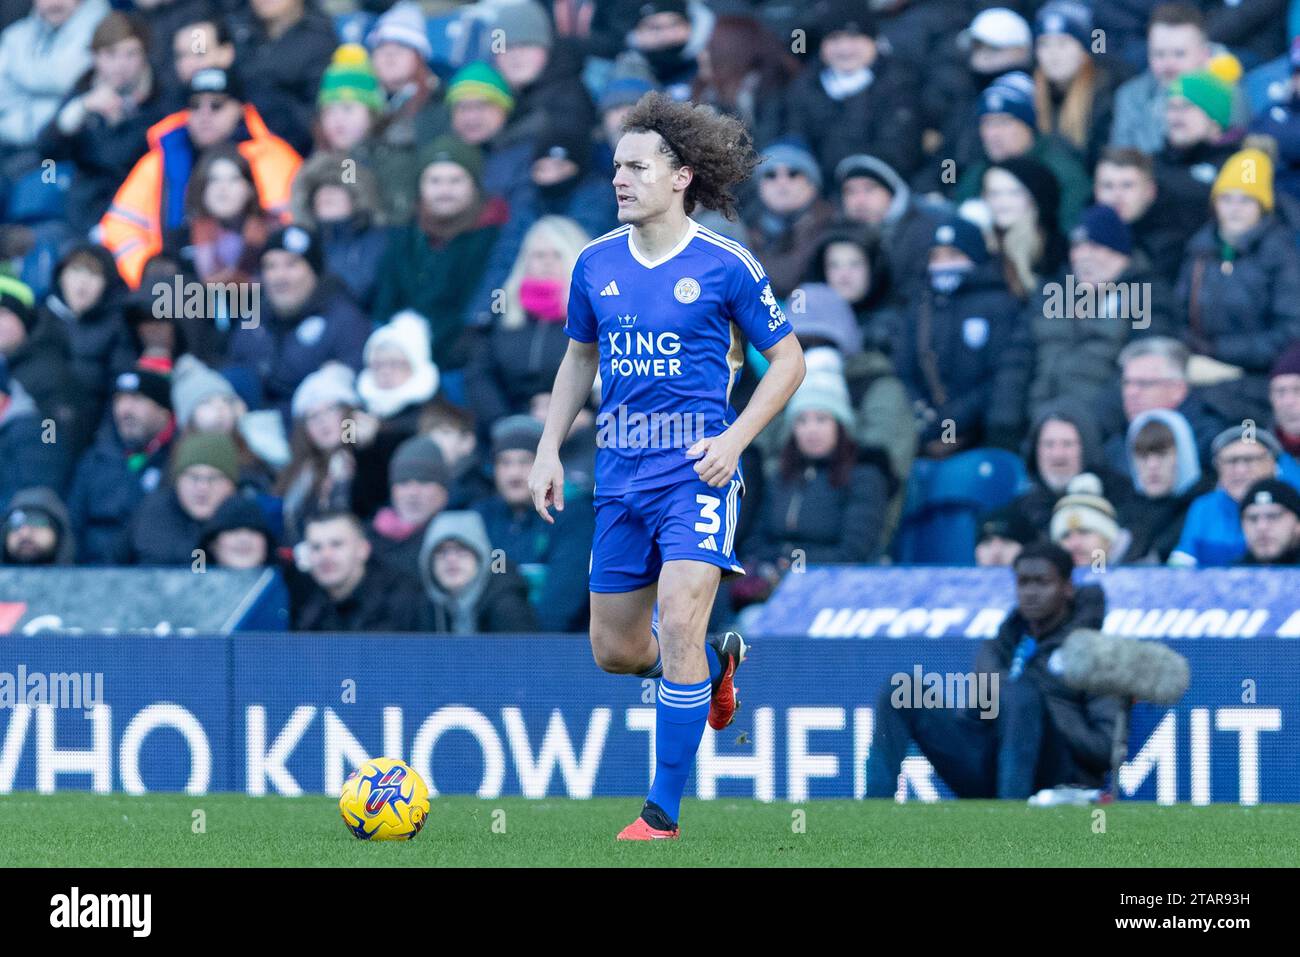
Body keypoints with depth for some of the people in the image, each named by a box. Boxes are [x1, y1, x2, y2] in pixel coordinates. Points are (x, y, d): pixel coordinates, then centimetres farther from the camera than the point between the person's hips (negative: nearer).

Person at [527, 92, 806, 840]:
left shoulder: (725, 266, -7)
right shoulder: (596, 264, 6)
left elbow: (788, 360, 1)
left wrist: (735, 438, -10)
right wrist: (551, 448, 12)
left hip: (698, 471, -5)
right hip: (621, 474, 5)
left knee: (679, 624, -18)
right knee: (615, 651, 9)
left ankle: (664, 814, -11)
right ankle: (717, 666, 42)